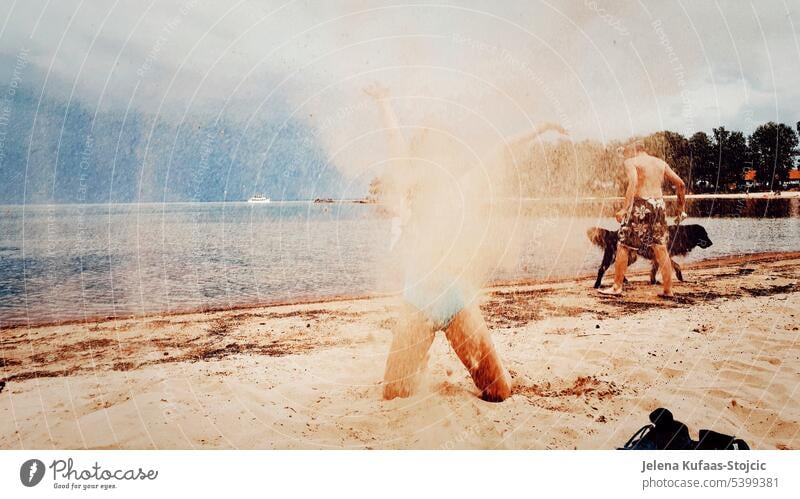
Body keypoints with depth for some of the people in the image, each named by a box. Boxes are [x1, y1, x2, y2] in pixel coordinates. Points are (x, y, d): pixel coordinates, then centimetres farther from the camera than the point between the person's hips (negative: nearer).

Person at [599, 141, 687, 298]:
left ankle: (617, 287, 5)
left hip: (641, 205, -5)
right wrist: (681, 208, 22)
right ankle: (668, 290, 14)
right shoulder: (660, 163, 17)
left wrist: (624, 208, -26)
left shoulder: (631, 162, 0)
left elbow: (633, 183, -19)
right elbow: (680, 184, 14)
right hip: (659, 204, 6)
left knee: (623, 246, 4)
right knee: (661, 249, 11)